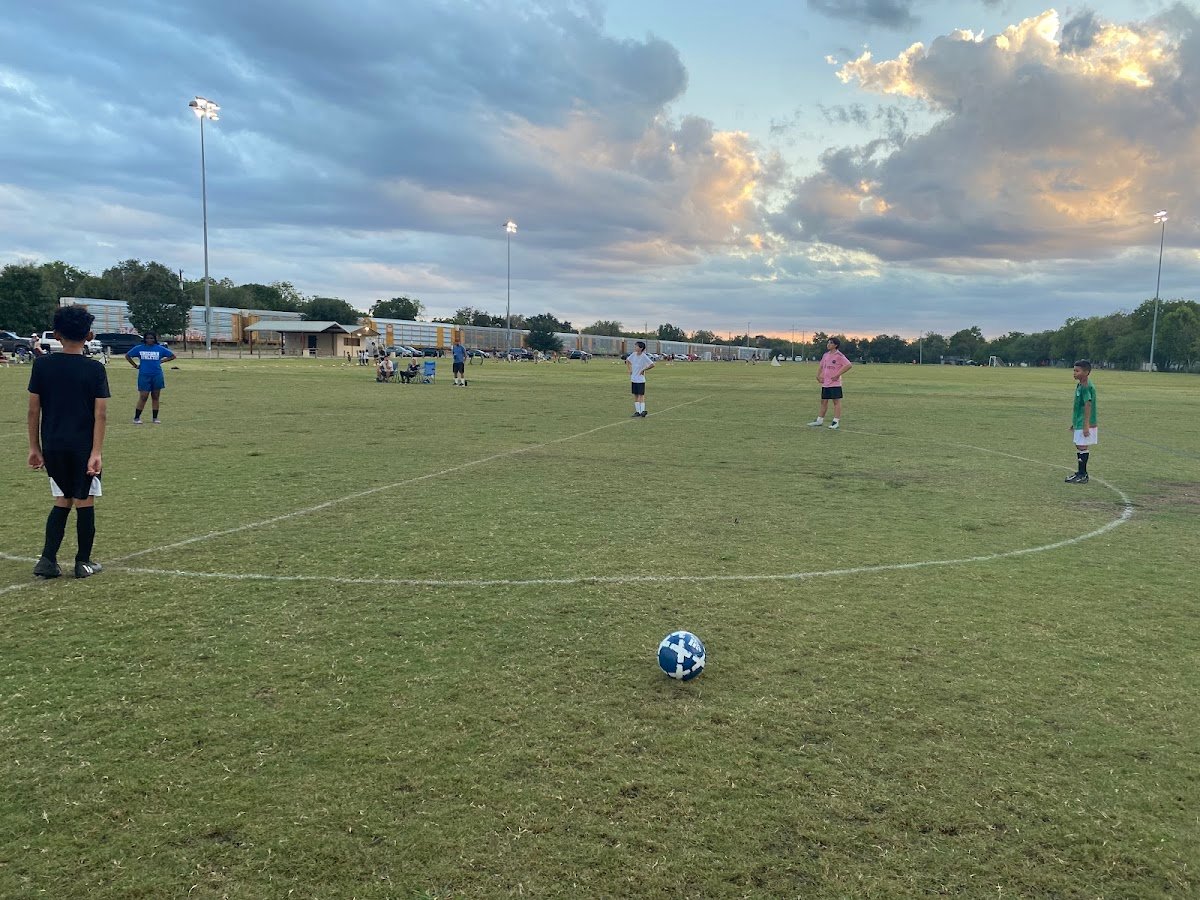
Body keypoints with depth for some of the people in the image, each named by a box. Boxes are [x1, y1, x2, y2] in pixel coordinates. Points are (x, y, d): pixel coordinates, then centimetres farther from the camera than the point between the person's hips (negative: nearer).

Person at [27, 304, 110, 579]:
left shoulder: (42, 364, 0)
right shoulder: (94, 369, -7)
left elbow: (33, 410, 1)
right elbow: (100, 415, -12)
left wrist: (34, 447, 9)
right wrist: (96, 452, -11)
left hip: (52, 447, 3)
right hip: (83, 447, -3)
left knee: (62, 502, 16)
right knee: (84, 503, 7)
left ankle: (47, 559, 7)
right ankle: (83, 562, 15)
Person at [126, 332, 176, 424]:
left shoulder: (160, 348, 4)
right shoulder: (139, 348, 3)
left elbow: (172, 356, 11)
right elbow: (127, 355, 13)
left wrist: (161, 361, 4)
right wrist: (135, 365, 8)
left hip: (157, 376, 2)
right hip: (144, 376, -2)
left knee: (155, 397, 7)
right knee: (143, 397, -5)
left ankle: (155, 418, 14)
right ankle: (136, 418, 4)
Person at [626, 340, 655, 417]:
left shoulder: (644, 356, -13)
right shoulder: (633, 354, 3)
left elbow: (652, 365, -16)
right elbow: (627, 360, 21)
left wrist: (644, 370, -12)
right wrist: (630, 369, 11)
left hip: (641, 379, -6)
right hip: (633, 379, 6)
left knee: (641, 395, -7)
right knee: (635, 396, 8)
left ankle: (642, 411, -8)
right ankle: (637, 411, 12)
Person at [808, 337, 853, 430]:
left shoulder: (839, 355, -10)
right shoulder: (826, 355, 13)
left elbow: (849, 365, -19)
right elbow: (821, 366, 27)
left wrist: (838, 375, -19)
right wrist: (818, 376, 12)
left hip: (835, 383, -8)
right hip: (825, 383, 8)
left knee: (836, 401, -4)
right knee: (823, 401, 12)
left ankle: (836, 422, -4)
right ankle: (819, 420, 20)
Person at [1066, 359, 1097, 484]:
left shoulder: (1087, 386, -17)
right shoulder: (1080, 385, 13)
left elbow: (1088, 406, -22)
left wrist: (1086, 425, -24)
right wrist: (1074, 422, 25)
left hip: (1085, 424, -9)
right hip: (1079, 423, 9)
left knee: (1082, 447, -6)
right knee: (1080, 447, 14)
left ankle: (1082, 476, -1)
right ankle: (1081, 473, 22)